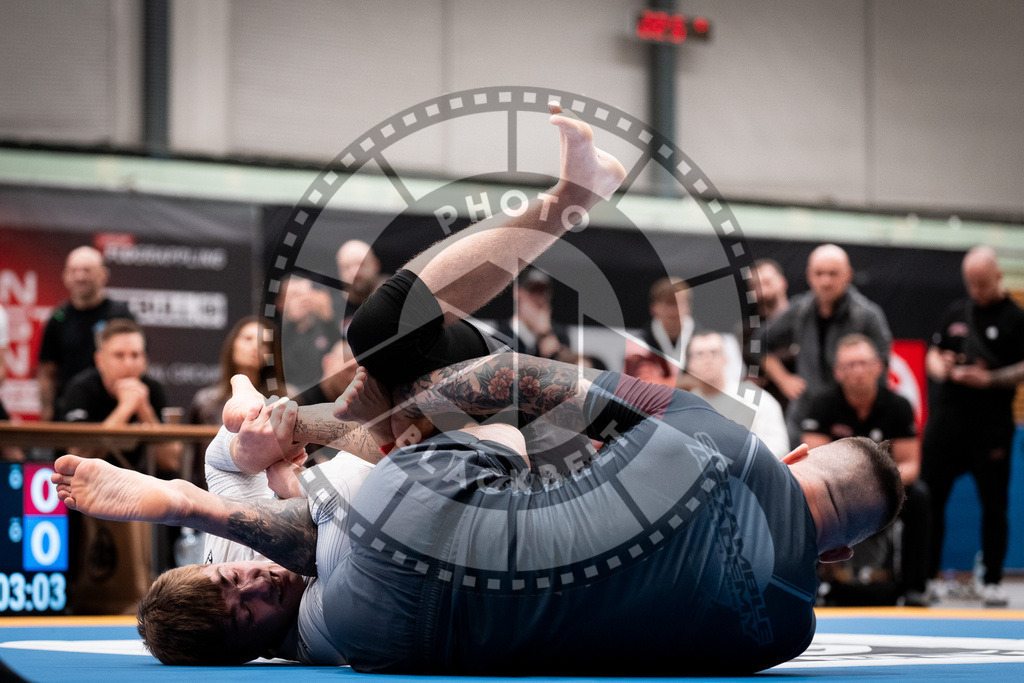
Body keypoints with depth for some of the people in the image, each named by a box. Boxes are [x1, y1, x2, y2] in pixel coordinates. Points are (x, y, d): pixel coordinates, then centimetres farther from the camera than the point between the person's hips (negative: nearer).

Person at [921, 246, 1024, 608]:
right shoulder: (956, 312, 13)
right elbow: (933, 355, 19)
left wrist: (989, 379, -19)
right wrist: (940, 367, -4)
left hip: (991, 427, -4)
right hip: (946, 419, 4)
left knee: (993, 505, 1)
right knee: (929, 497, 2)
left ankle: (992, 580, 9)